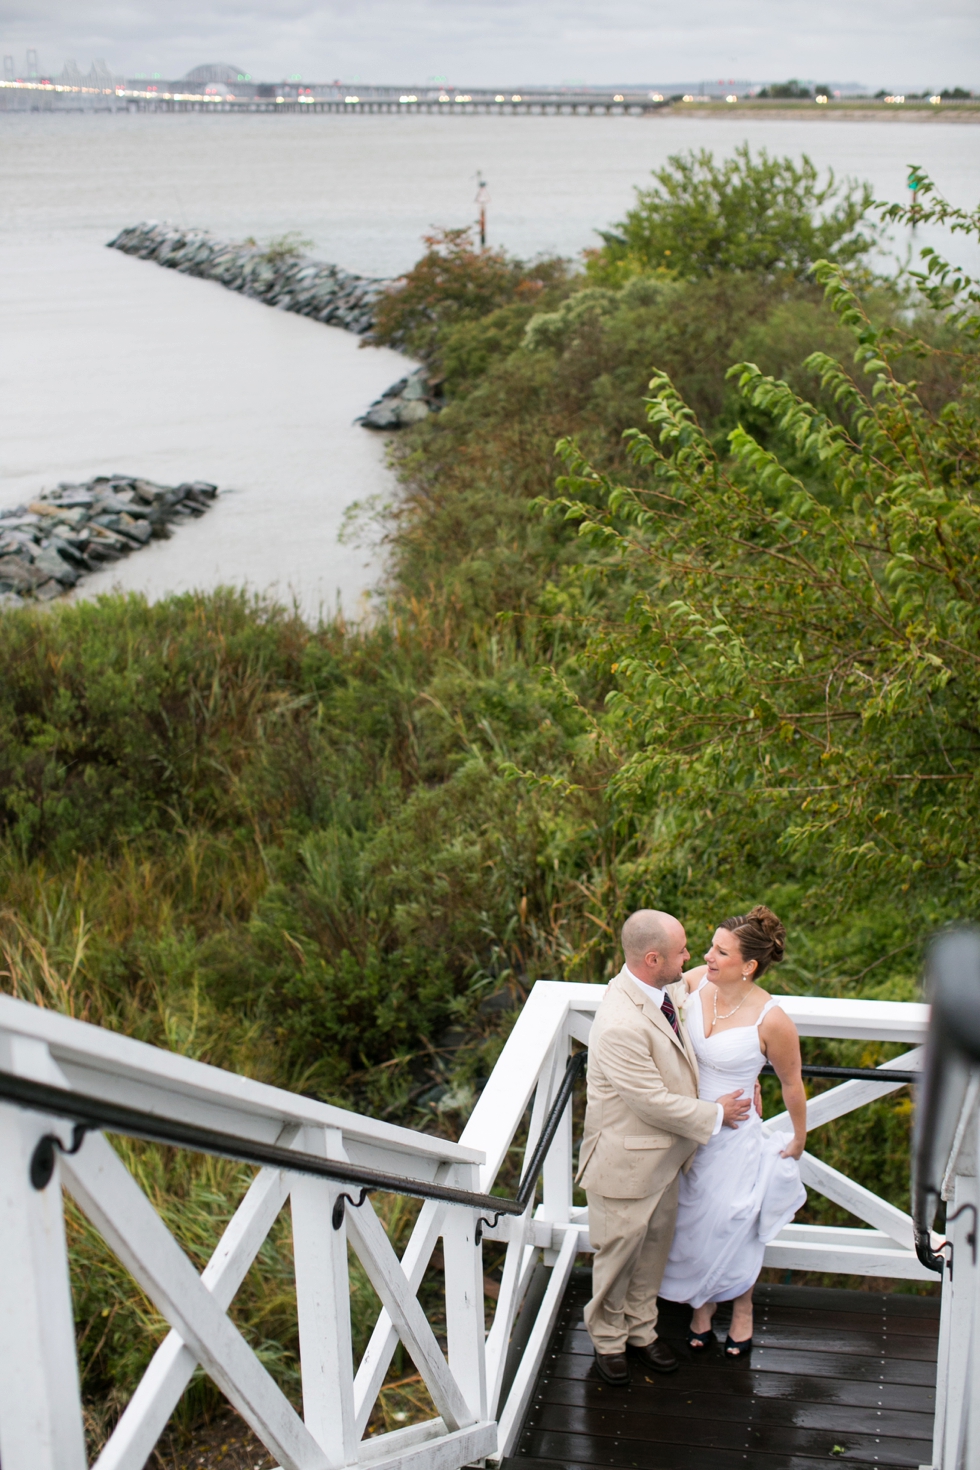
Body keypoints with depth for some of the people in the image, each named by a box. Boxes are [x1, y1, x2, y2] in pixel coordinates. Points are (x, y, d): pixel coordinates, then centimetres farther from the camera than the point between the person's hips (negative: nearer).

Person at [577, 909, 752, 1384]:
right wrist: (715, 1114, -13)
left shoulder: (668, 989, -8)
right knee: (619, 1251, 14)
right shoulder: (620, 1026, -35)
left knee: (655, 1243, 24)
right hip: (627, 1160, -8)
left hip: (665, 1153, 8)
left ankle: (641, 1328, 45)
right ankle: (608, 1338, 38)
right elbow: (654, 1102, -27)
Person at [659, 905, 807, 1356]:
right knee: (690, 1222, 20)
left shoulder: (770, 1021, -25)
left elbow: (791, 1084, -8)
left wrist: (798, 1141, 4)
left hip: (732, 1136, -4)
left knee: (733, 1226, 16)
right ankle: (701, 1305, 47)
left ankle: (742, 1310, 46)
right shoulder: (695, 982, -14)